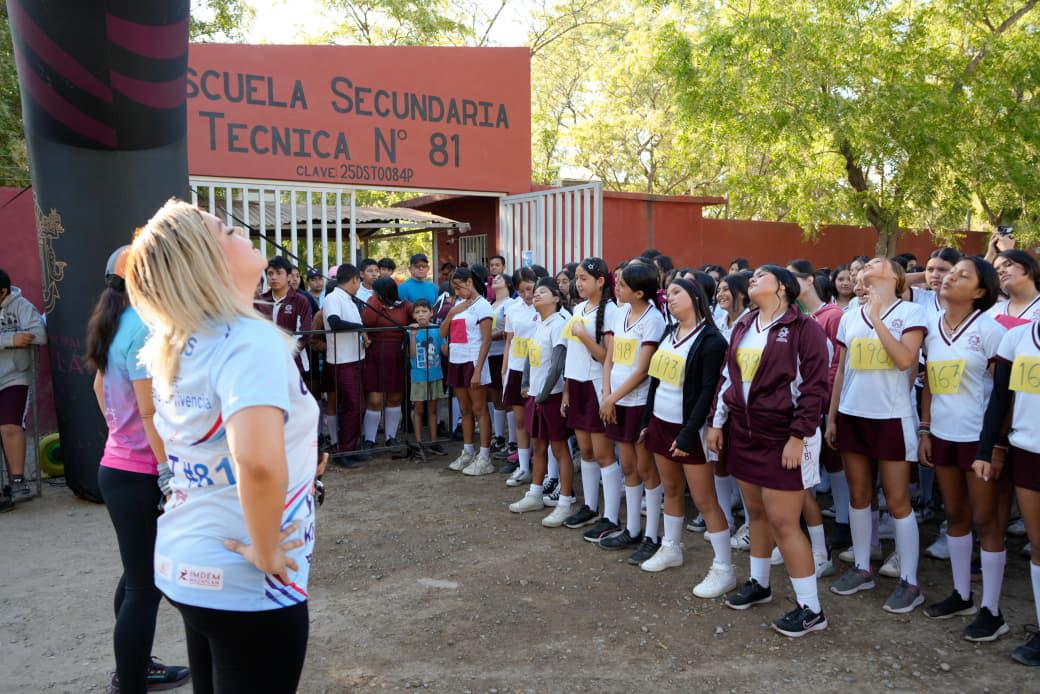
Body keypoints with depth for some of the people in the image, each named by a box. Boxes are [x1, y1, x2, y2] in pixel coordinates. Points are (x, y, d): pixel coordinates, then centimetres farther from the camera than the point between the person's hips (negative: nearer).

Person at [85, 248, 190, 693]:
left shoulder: (117, 327, 10)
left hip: (119, 466, 10)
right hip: (140, 475, -10)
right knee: (146, 584, 0)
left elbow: (100, 386, 23)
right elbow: (152, 413, -23)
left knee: (137, 575, 21)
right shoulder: (143, 330, -20)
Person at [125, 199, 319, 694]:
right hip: (247, 582, -8)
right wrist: (266, 551, -24)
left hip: (183, 563, 8)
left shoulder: (176, 348, 3)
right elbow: (259, 460, -39)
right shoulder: (249, 340, -23)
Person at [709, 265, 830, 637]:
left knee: (783, 522, -5)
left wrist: (798, 437, -18)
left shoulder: (803, 328, -11)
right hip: (745, 432, 7)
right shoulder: (743, 327, 11)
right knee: (756, 512, 17)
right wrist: (717, 422, 12)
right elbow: (727, 377, 16)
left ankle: (811, 609, 7)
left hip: (783, 437, -7)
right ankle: (759, 583, 33)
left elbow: (814, 387, -15)